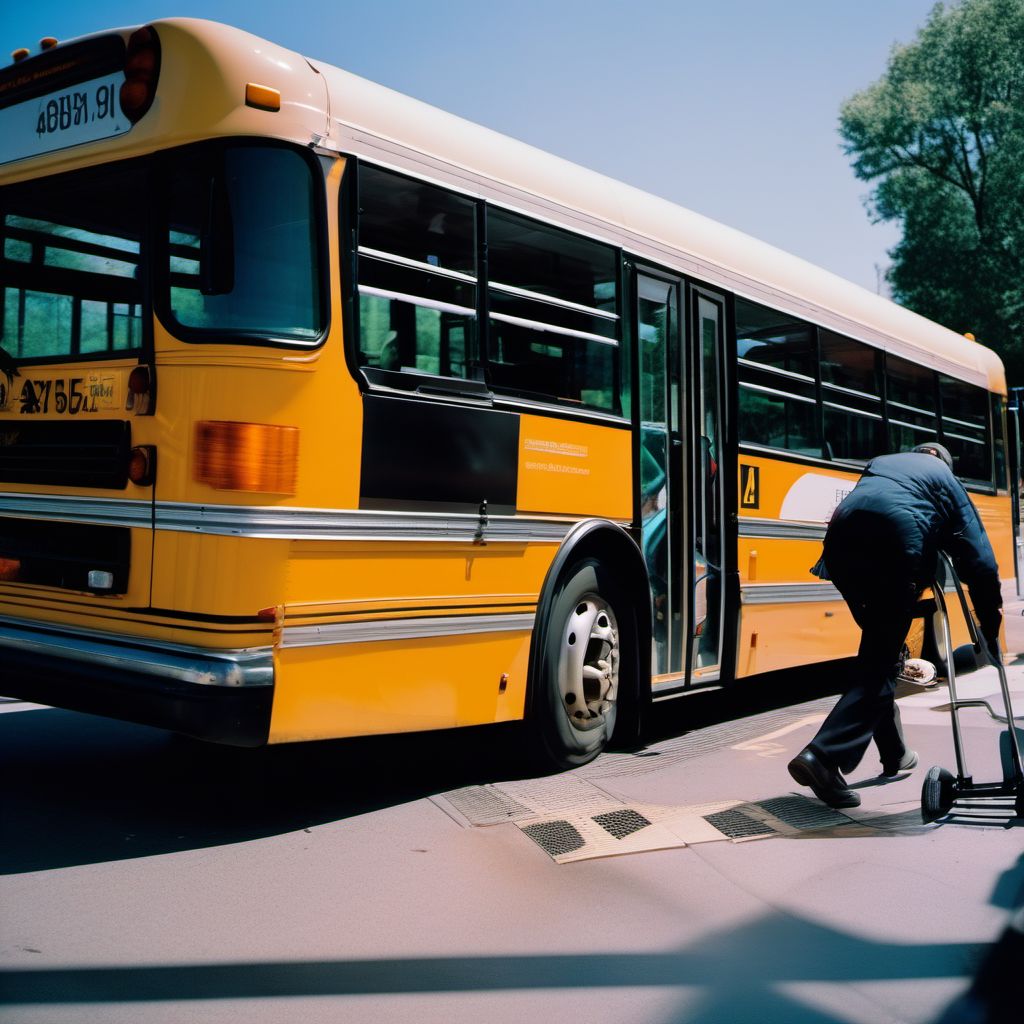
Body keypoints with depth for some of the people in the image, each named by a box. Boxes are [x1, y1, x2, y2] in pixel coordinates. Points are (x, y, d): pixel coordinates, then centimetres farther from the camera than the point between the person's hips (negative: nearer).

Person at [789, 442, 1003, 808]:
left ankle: (894, 754, 30)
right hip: (894, 548, -4)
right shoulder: (944, 476, 25)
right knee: (879, 664, 0)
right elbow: (978, 559, 19)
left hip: (840, 542, 5)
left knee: (880, 649, 22)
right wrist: (990, 626, 23)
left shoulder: (880, 463, 36)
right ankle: (823, 756, -16)